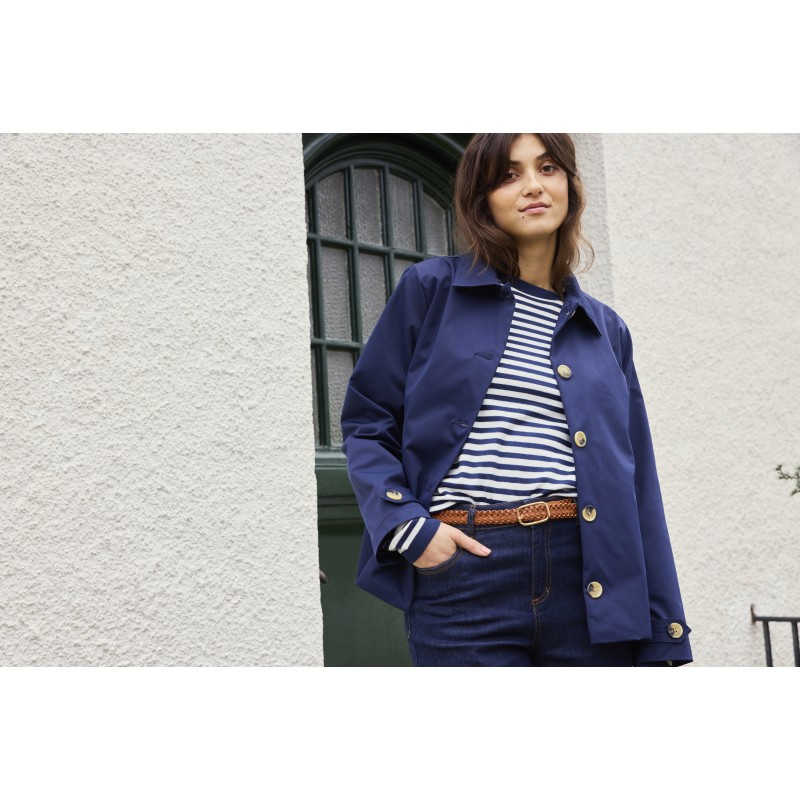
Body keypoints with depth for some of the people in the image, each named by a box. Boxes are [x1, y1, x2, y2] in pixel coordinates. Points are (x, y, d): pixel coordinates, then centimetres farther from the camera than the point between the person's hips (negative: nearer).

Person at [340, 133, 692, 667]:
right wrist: (408, 528, -11)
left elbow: (636, 485, 12)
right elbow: (367, 420, 5)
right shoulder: (432, 289, 5)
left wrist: (661, 633, 8)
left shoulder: (606, 330, 14)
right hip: (463, 569, -3)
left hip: (589, 577, 3)